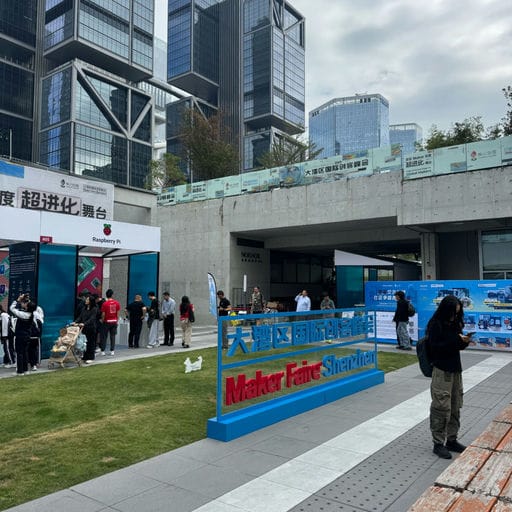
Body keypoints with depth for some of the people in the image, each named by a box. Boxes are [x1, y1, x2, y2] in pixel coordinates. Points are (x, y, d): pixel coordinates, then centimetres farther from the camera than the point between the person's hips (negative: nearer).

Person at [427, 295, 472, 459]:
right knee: (442, 408, -4)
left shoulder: (454, 323, 10)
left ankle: (451, 440, 25)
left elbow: (458, 346, 16)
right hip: (442, 370, -7)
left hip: (455, 369, 8)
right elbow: (435, 347, -17)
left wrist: (465, 341, -6)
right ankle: (438, 443, 7)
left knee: (455, 407, 13)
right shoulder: (436, 325, -12)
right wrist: (457, 340, -22)